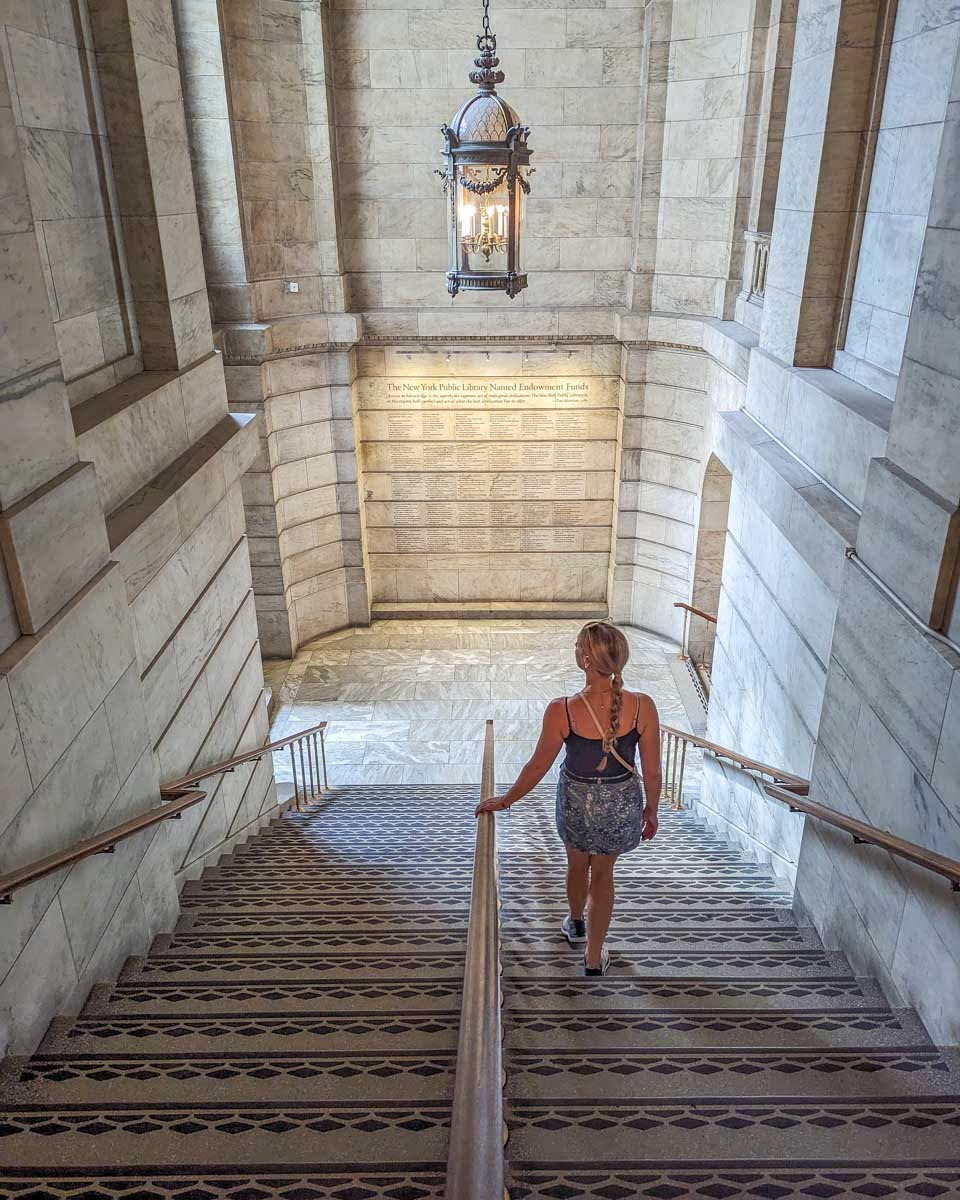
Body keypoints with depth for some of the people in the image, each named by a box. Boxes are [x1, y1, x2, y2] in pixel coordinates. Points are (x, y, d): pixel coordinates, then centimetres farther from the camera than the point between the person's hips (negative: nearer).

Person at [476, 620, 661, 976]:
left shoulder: (561, 711, -28)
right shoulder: (642, 707, -24)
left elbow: (538, 767, -15)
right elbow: (652, 772, -12)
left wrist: (505, 800, 3)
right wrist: (651, 810, 7)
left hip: (577, 803, -1)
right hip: (622, 805, 1)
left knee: (577, 865, 29)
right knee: (603, 873, 25)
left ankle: (576, 924, 57)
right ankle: (594, 956, 38)